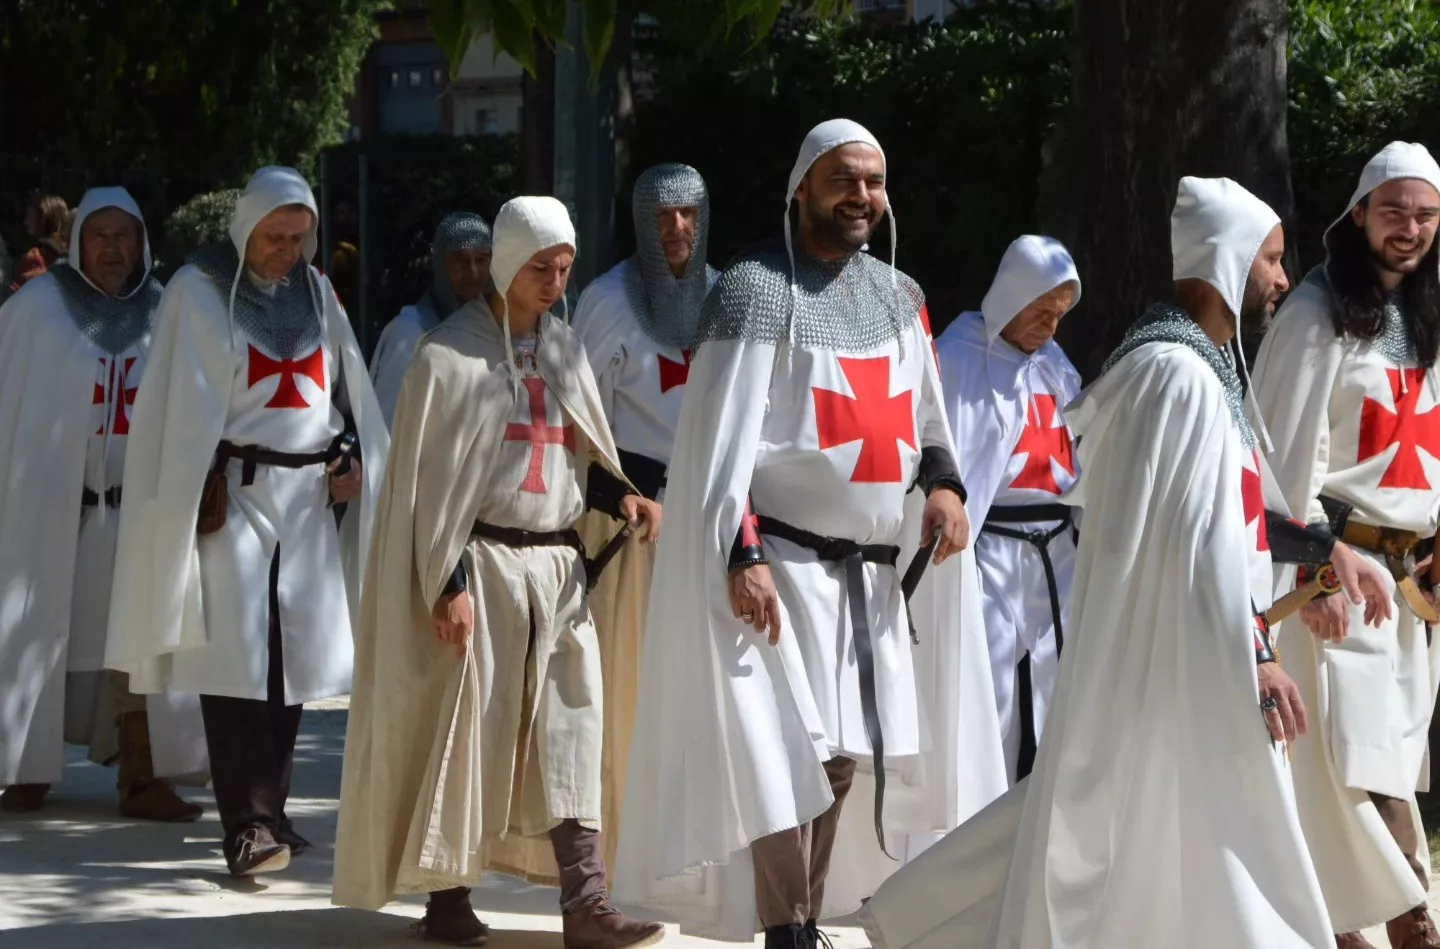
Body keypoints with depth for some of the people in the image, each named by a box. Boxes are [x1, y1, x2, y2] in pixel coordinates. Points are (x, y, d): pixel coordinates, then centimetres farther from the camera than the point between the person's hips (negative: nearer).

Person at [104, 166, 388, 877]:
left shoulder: (315, 289, 14)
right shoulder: (200, 289, -1)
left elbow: (347, 383, 19)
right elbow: (187, 403, -4)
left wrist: (354, 458, 5)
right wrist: (200, 490, -10)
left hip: (309, 494, 5)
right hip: (234, 490, -5)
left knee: (295, 654, 3)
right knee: (237, 653, -11)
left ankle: (268, 812, 12)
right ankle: (248, 824, -13)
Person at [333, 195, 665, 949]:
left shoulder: (565, 351, 13)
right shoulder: (453, 352, -5)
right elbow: (434, 477, -8)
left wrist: (621, 497, -3)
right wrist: (448, 583, -15)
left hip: (557, 566, 6)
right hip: (482, 565, -5)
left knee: (566, 731, -1)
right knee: (465, 729, -1)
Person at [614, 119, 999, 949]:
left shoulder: (899, 295, 13)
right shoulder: (756, 289, -6)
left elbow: (923, 413, 20)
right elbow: (723, 435, -11)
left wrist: (944, 481, -1)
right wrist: (741, 554, -19)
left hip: (873, 563, 6)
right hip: (784, 558, -6)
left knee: (843, 754, 7)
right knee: (788, 752, -10)